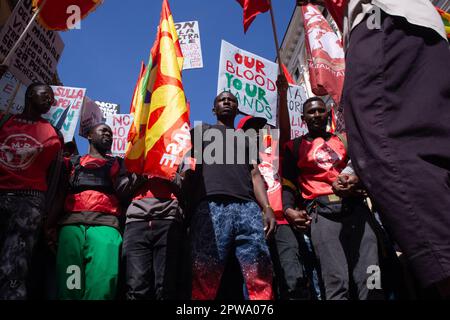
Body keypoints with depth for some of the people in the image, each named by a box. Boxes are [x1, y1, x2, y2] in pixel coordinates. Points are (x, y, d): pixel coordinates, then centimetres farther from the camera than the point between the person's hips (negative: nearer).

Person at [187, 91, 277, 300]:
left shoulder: (246, 139, 33)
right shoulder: (202, 131, 28)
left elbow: (255, 174, 18)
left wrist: (267, 208, 6)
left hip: (248, 207, 3)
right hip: (211, 206, -2)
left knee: (261, 279, -9)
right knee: (205, 280, -10)